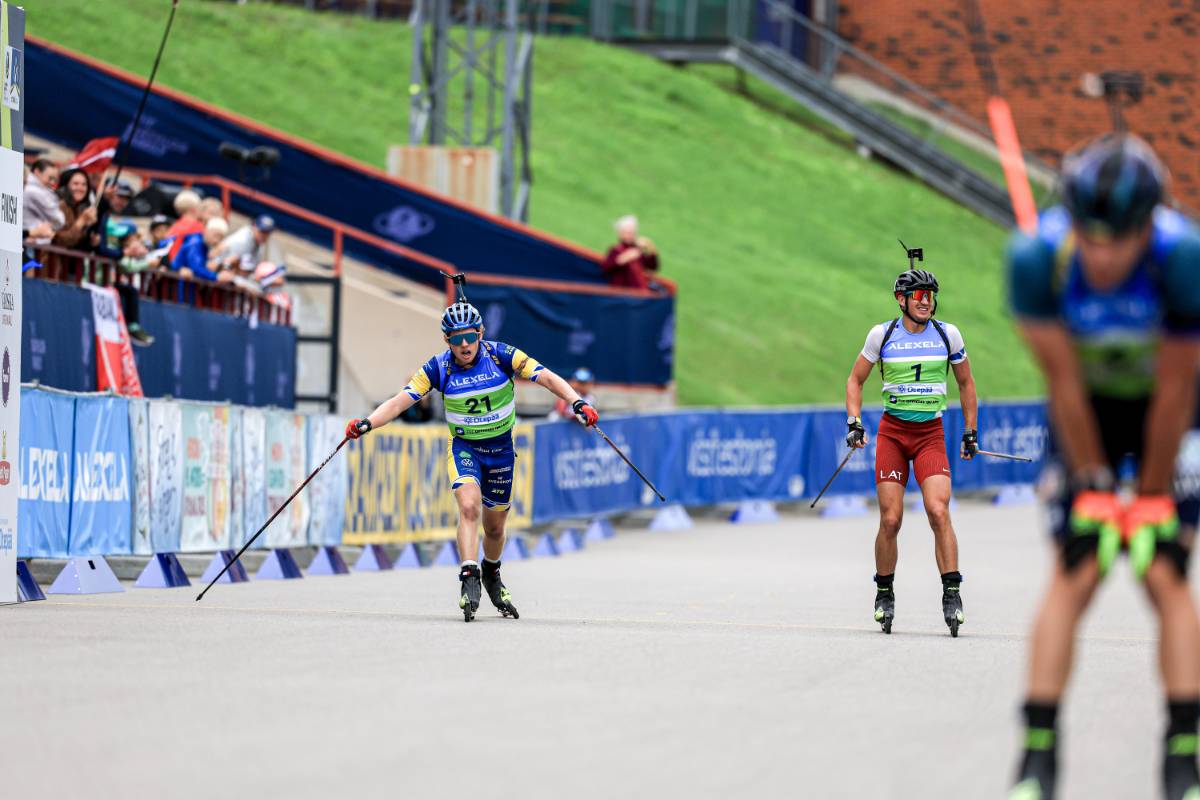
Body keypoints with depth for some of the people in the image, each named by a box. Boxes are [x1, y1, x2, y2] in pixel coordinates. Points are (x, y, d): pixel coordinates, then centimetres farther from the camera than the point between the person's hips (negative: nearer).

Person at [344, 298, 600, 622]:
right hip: (464, 448, -1)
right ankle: (469, 578, -30)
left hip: (501, 449, 1)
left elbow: (546, 377, -20)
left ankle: (491, 574, 40)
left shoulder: (501, 355, -17)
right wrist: (366, 423, -31)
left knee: (495, 527, 12)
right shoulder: (438, 368, -15)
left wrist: (576, 402, -35)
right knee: (469, 507, -27)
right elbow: (400, 401, -17)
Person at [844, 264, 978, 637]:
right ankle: (884, 595, 13)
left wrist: (970, 432, 12)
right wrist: (854, 423, -1)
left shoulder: (948, 334, 1)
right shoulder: (882, 335, -1)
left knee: (939, 511, -18)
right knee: (890, 520, -5)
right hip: (892, 432, 0)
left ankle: (952, 594, -14)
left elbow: (965, 383, 14)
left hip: (931, 434, 0)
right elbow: (855, 380, 11)